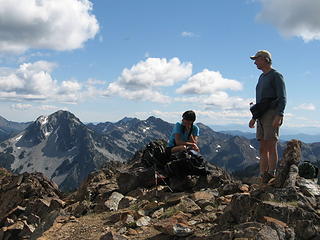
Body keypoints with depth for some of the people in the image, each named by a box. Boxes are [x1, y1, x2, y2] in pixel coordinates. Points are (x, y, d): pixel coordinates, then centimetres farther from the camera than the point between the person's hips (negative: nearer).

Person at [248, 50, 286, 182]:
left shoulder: (276, 76, -4)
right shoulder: (262, 77, 22)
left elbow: (282, 98, -11)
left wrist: (279, 116, -23)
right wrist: (254, 117, 21)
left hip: (272, 115, -8)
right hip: (262, 117, 8)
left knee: (271, 147, -11)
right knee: (263, 149, 4)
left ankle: (271, 176, -10)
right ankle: (262, 178, 6)